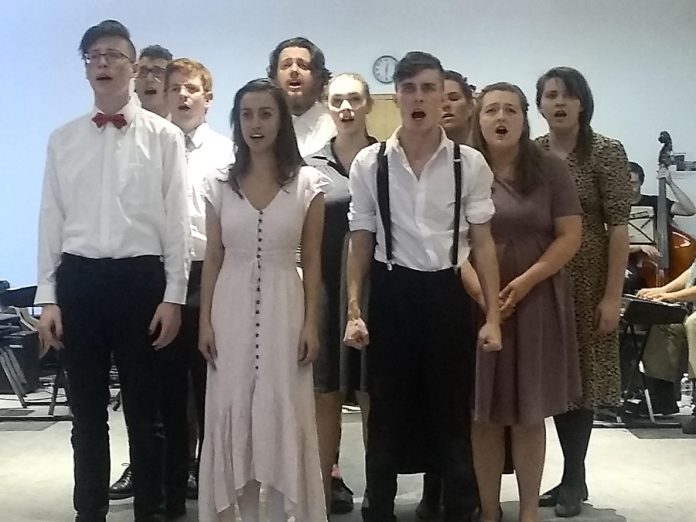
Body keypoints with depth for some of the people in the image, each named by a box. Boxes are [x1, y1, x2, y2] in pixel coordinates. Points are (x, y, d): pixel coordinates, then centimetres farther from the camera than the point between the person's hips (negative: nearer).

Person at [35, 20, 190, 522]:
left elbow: (176, 220, 0)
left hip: (141, 277, -2)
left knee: (145, 407, 8)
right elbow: (51, 219, 8)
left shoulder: (164, 135, 1)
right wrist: (47, 297, 4)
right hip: (78, 278, 3)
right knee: (87, 408, 12)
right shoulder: (63, 138, 9)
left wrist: (174, 295, -5)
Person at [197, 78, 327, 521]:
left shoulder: (308, 182, -1)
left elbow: (312, 260, 1)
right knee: (231, 410, 6)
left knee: (284, 412, 3)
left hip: (283, 307, -2)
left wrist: (311, 323, -4)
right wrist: (205, 321, 2)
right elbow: (213, 256, 6)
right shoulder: (220, 183, 4)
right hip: (232, 308, 2)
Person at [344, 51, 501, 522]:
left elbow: (483, 242, 1)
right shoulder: (369, 163, 0)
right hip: (391, 293, 0)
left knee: (453, 412, 9)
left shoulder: (470, 164, -2)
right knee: (386, 413, 10)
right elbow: (360, 242, 4)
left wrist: (493, 316, -3)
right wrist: (354, 311, -1)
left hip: (447, 293, 0)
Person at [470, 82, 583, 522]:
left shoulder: (550, 169, 1)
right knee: (484, 413, 4)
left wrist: (524, 283, -14)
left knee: (529, 412, 6)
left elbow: (570, 236, -3)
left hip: (537, 301, 0)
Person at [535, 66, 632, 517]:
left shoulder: (606, 152, -4)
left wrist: (612, 295, -15)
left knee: (580, 377, 3)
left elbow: (618, 226, -9)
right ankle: (573, 477, 22)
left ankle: (573, 480, 14)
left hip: (586, 281, -4)